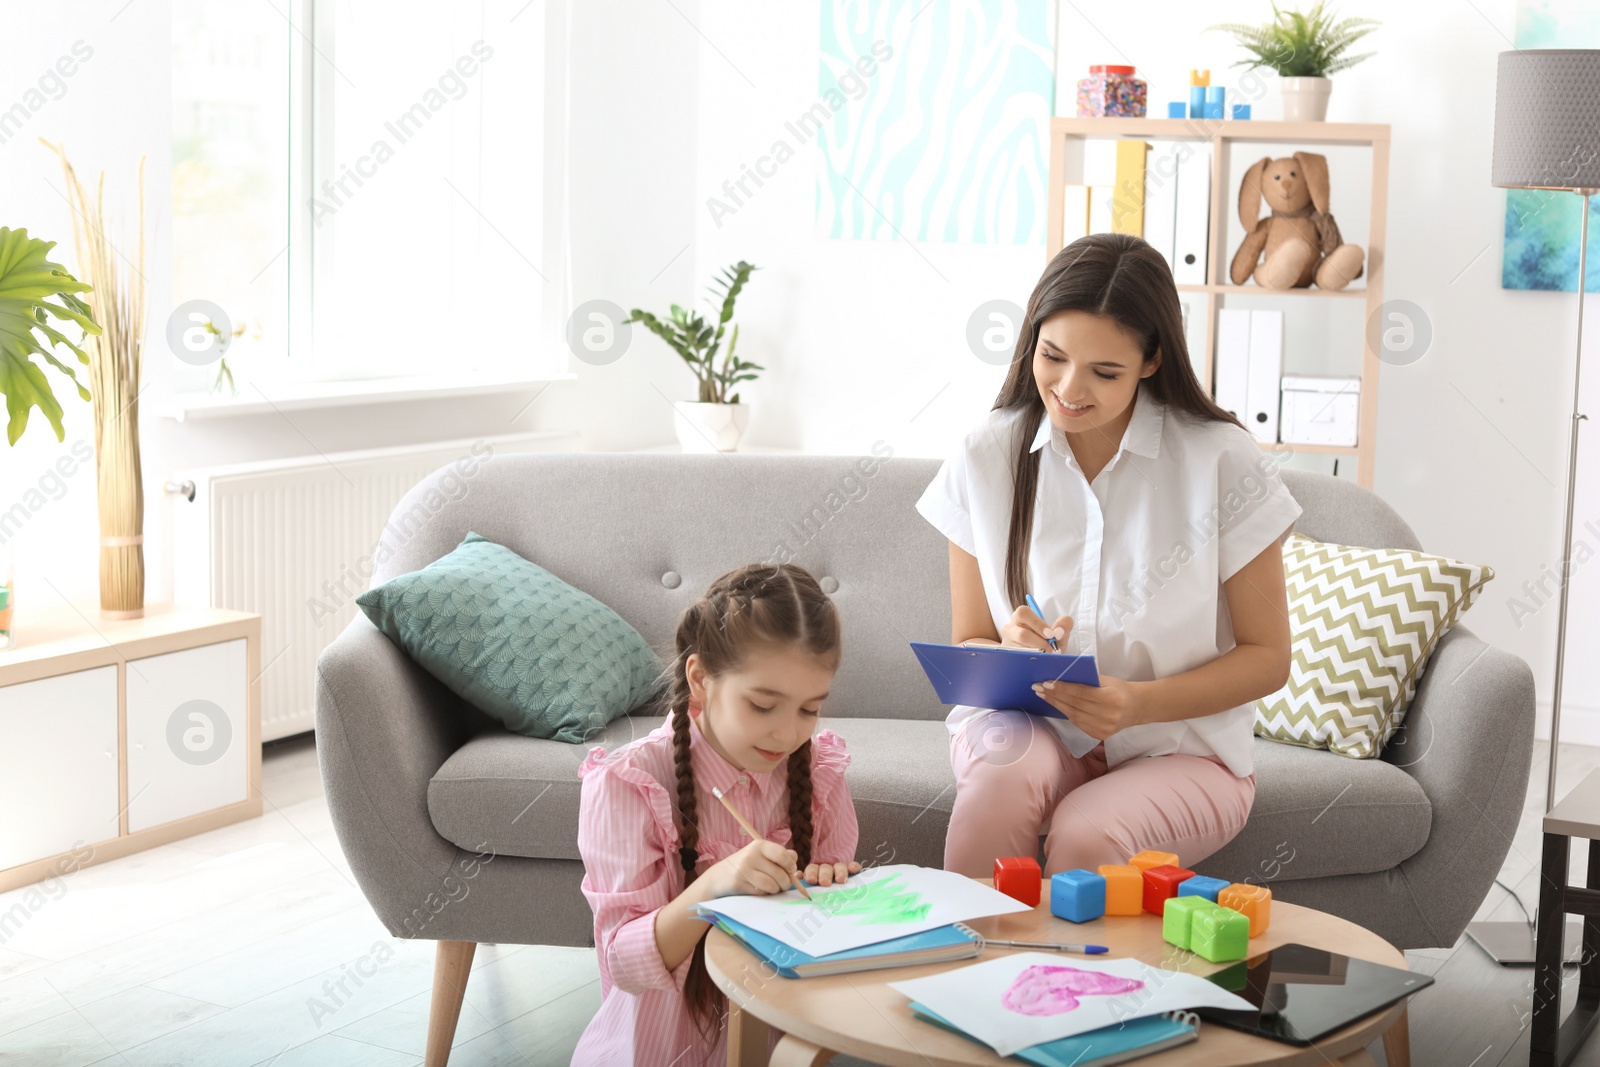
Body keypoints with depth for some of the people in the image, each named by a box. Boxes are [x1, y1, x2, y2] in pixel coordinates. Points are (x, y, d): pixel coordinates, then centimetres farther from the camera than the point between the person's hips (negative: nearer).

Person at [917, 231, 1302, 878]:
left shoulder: (1223, 463, -7)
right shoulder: (986, 459, -1)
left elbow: (1267, 656, -3)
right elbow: (968, 647, 5)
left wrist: (1139, 703, -19)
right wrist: (1012, 658, -20)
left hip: (1178, 746, -1)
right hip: (1026, 726, 2)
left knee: (1085, 836, -33)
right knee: (1008, 769, -34)